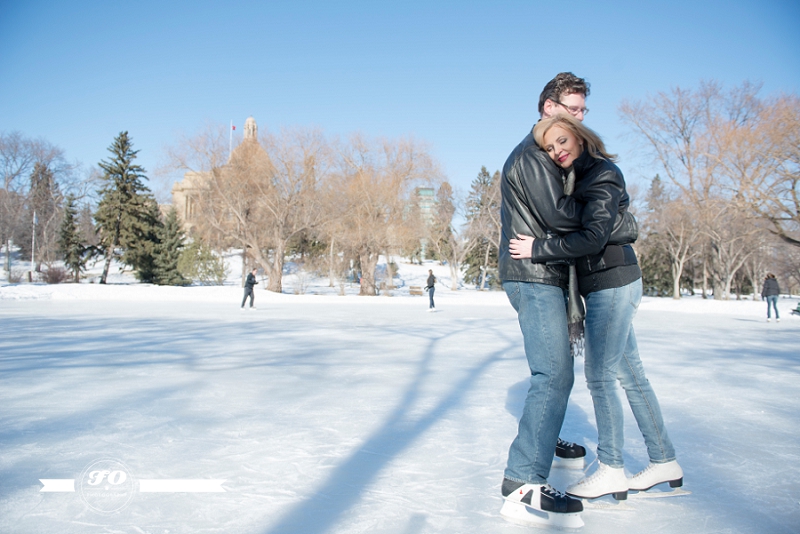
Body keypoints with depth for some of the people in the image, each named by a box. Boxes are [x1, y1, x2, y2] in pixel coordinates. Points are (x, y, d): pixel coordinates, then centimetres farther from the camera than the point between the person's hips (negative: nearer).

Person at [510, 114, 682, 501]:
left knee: (599, 375, -5)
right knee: (629, 373, 13)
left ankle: (611, 471, 8)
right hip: (606, 286, 10)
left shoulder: (603, 174, -14)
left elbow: (593, 238, -24)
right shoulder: (580, 177, 13)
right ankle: (664, 462, 24)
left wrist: (537, 249, -20)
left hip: (612, 284, -10)